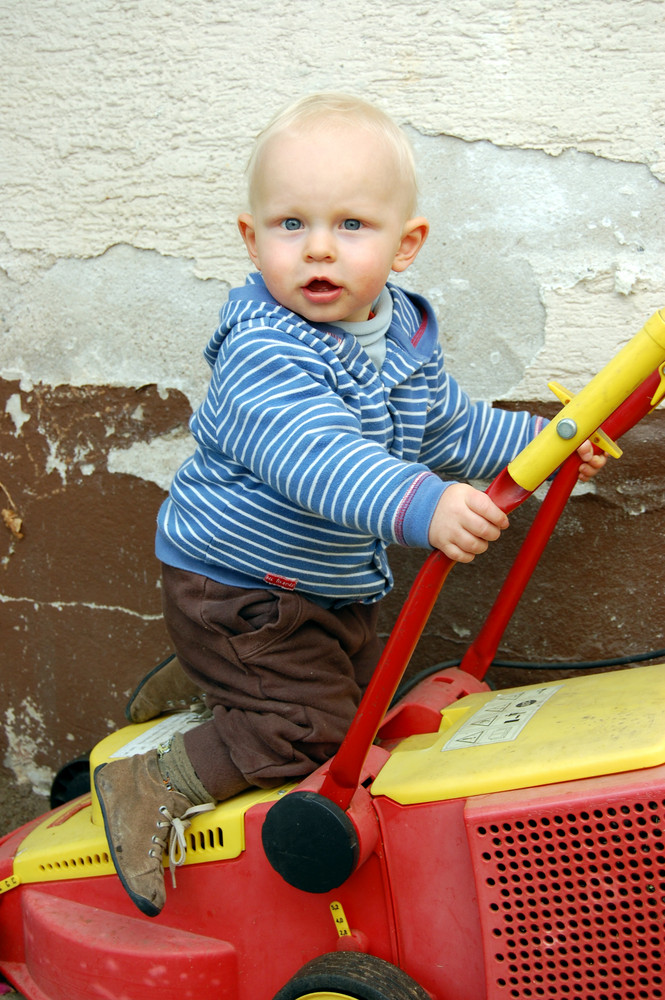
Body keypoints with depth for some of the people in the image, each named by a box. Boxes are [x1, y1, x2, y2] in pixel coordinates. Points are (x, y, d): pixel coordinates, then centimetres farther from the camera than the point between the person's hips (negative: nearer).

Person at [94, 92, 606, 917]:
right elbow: (317, 456, -45)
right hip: (236, 587, -8)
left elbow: (444, 425, 14)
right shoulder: (261, 354, -29)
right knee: (307, 726, -12)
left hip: (329, 586, 8)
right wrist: (422, 506, -57)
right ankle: (151, 788, 3)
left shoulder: (403, 332, -2)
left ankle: (187, 684, 35)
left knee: (359, 689, 19)